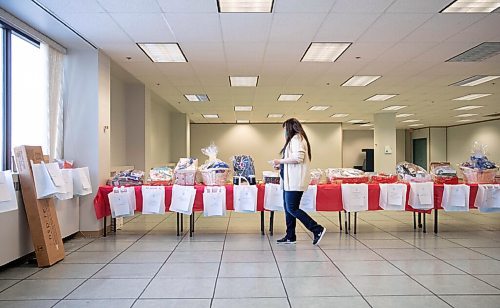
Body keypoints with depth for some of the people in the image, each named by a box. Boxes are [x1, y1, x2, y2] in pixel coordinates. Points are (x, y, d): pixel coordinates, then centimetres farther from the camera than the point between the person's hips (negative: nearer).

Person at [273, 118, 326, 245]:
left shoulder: (297, 138, -10)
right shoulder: (295, 139, 21)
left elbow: (298, 157, -22)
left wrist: (281, 161, -14)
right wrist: (281, 166, 15)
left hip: (295, 181, -10)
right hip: (291, 180, 10)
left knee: (292, 208, -9)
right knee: (288, 208, 11)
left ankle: (318, 230, -2)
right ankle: (290, 237, 18)